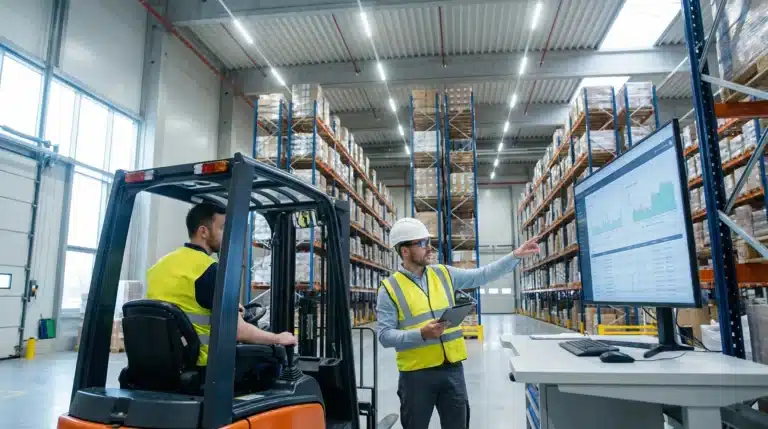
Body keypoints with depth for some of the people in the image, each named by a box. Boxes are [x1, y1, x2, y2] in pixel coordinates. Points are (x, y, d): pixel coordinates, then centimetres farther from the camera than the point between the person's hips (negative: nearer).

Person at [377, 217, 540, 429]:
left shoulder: (444, 274, 5)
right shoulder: (389, 288, -8)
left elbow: (483, 275, 8)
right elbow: (385, 335, -11)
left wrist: (516, 255, 1)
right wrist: (421, 334, -24)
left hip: (452, 368, 4)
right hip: (416, 373, -3)